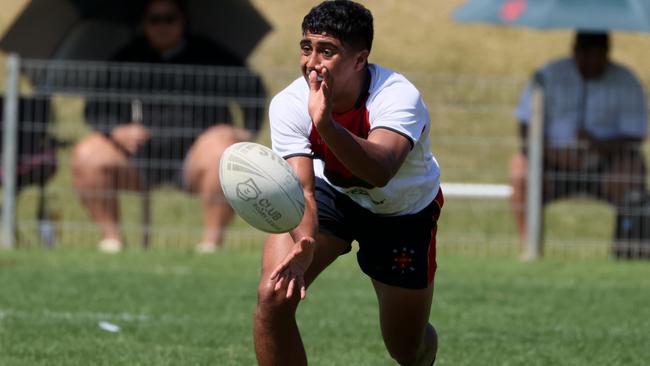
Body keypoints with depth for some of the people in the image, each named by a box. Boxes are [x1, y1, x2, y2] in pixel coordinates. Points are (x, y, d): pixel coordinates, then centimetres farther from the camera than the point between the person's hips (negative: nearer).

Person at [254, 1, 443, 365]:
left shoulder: (399, 97, -37)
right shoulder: (289, 105, -28)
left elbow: (380, 171, -56)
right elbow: (302, 189, -33)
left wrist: (326, 123, -73)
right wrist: (304, 245, -55)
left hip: (404, 210, -1)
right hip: (331, 192, 1)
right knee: (274, 295, -25)